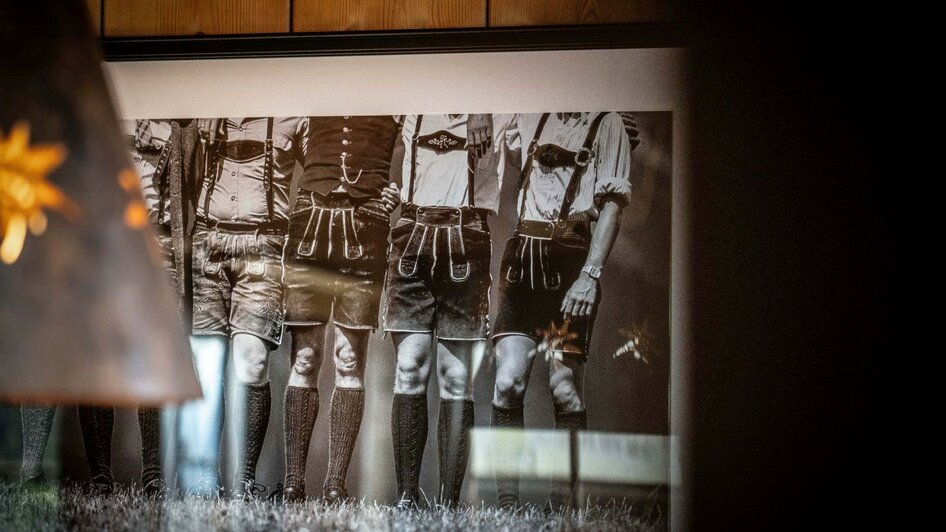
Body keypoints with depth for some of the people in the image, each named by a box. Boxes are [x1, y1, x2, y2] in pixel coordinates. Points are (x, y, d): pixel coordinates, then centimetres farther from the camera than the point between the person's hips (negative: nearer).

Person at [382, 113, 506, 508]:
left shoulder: (494, 118, 10)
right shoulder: (413, 115, 17)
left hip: (466, 246, -2)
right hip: (413, 239, 2)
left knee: (456, 380, -3)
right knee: (409, 369, -5)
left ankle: (449, 501, -1)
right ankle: (406, 494, -1)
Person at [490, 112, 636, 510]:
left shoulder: (607, 124, 5)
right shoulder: (529, 117, 17)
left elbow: (612, 205, -4)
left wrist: (591, 273, -14)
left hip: (571, 260, -3)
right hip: (522, 256, 3)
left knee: (564, 386, -6)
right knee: (508, 380, -8)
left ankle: (562, 505, -1)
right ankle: (507, 501, -5)